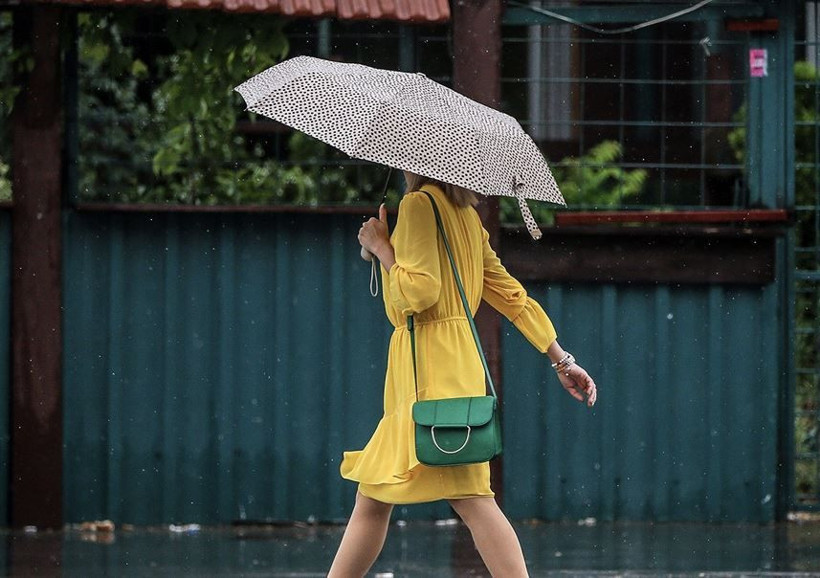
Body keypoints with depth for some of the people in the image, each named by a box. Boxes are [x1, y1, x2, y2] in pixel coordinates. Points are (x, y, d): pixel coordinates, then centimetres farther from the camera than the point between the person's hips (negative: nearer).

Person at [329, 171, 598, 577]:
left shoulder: (419, 203, -8)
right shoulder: (464, 214, 18)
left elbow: (419, 291, -18)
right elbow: (510, 293, 18)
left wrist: (381, 248, -3)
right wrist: (562, 360, 18)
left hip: (433, 367, -9)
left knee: (469, 496, -15)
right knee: (372, 498, 10)